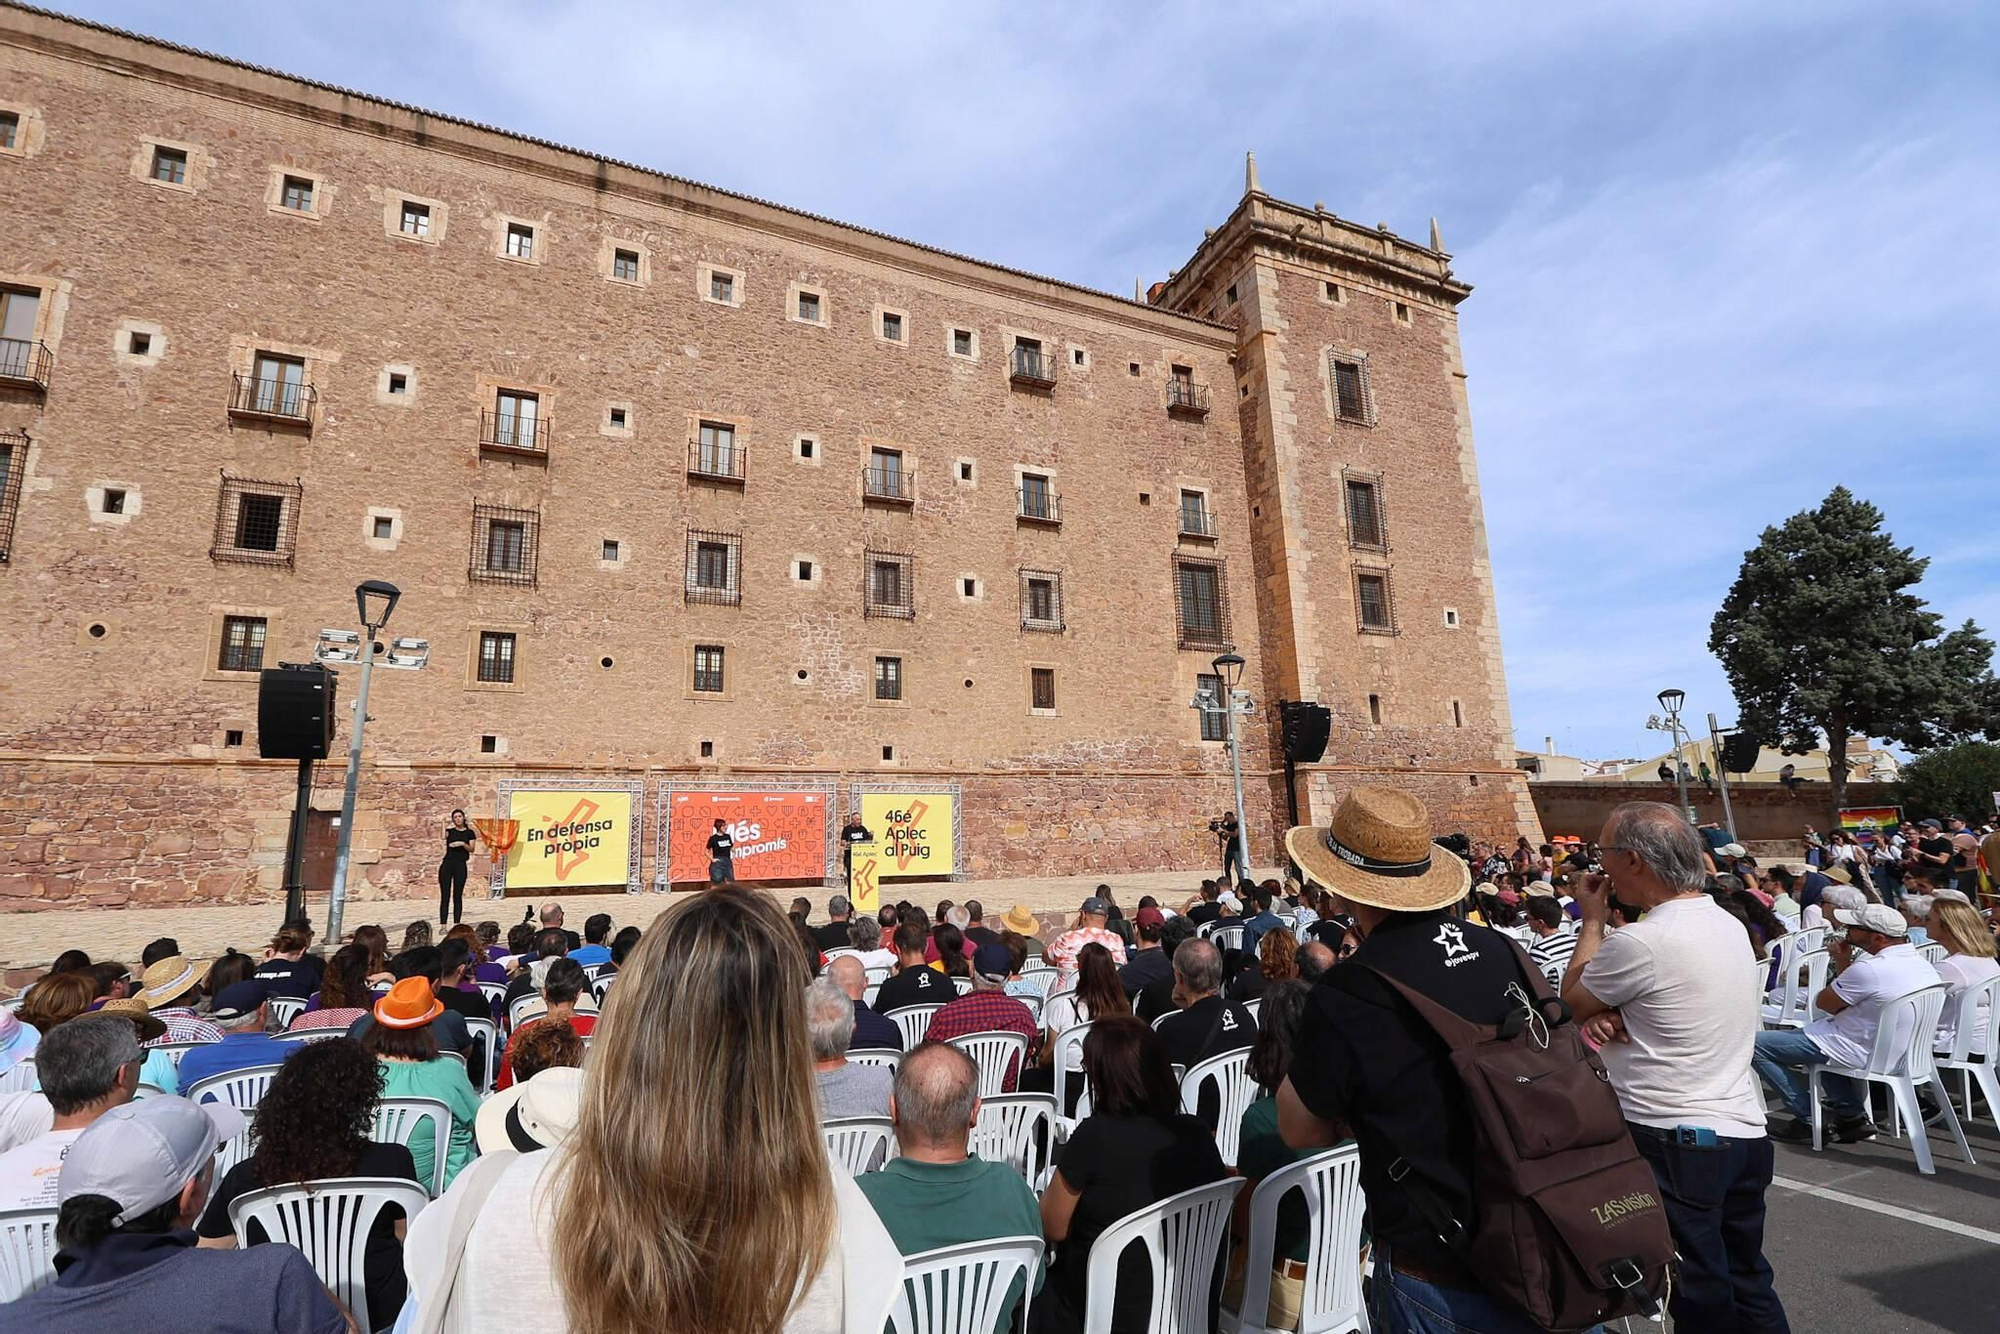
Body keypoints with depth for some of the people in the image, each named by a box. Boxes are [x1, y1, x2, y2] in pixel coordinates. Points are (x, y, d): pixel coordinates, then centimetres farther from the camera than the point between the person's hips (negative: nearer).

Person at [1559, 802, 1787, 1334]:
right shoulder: (1730, 925, 4)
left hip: (1675, 1140, -8)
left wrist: (1592, 920, 1)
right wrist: (1612, 1016, -7)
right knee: (1750, 1284, 21)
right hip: (1746, 1132, 9)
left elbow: (1571, 1002, -6)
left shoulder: (1640, 942, -24)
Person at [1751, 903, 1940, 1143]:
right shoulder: (1921, 962, 1)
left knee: (1758, 1045, -5)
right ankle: (1852, 1114, 23)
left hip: (1859, 1052, -10)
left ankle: (1807, 1122, 4)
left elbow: (1823, 1003, -13)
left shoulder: (1869, 969, -29)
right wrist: (1845, 965, 3)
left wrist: (1841, 963, -3)